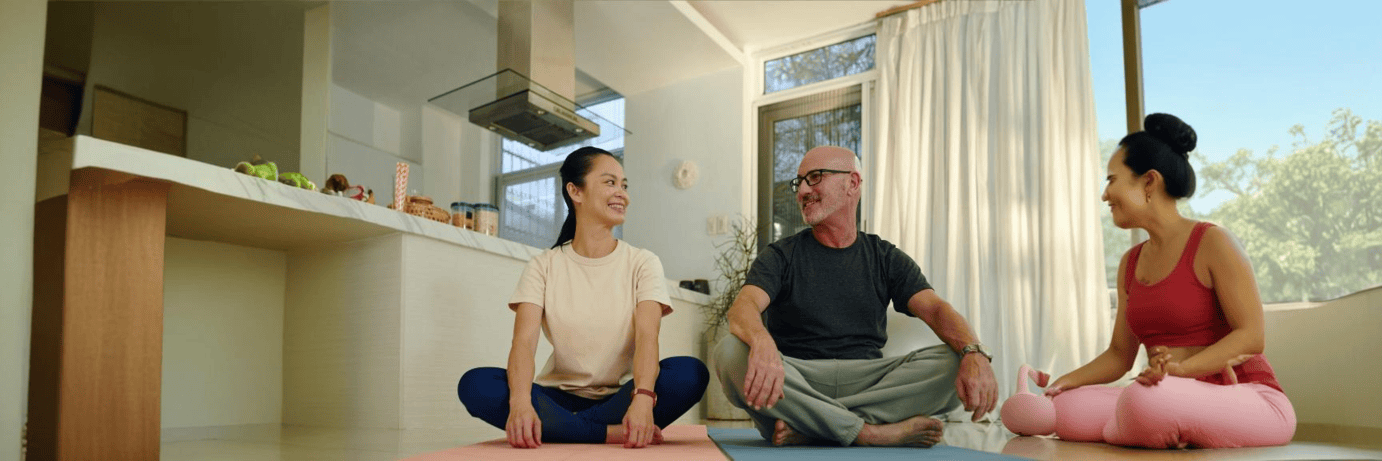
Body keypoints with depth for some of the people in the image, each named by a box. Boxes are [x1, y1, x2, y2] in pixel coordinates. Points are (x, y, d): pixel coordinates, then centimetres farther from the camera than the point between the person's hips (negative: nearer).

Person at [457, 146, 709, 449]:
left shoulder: (642, 263, 3)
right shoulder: (544, 266, 3)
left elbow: (647, 337, -14)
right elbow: (524, 341, -12)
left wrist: (643, 399, -36)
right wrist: (520, 403, -34)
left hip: (619, 400, 0)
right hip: (559, 398, 1)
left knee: (691, 373, -29)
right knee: (475, 384, -26)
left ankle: (561, 431, -23)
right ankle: (613, 433, -27)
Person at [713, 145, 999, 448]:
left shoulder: (885, 258, 14)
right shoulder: (781, 256, 8)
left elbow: (936, 309, -1)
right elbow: (743, 308, -11)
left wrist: (975, 354, -25)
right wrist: (762, 343, -38)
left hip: (867, 380, 2)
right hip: (796, 380, -1)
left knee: (952, 363, -22)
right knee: (730, 352, -30)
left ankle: (808, 428, -27)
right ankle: (871, 432, -28)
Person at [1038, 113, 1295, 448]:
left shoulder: (1212, 242, -7)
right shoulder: (1130, 263, 13)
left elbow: (1251, 336, -14)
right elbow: (1119, 355, 15)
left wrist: (1181, 367, -30)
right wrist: (1062, 382, -2)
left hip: (1250, 400, -6)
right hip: (1184, 403, 6)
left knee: (1146, 400, -39)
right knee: (1068, 408, -18)